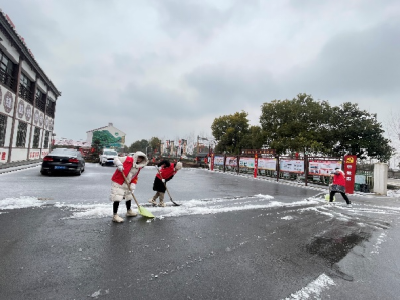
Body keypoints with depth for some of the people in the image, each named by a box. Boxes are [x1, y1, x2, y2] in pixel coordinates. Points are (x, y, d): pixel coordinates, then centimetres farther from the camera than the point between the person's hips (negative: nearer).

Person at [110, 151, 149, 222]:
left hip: (127, 185, 8)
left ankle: (129, 211, 41)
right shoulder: (127, 159, -13)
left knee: (129, 197, 21)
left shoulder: (138, 168, 6)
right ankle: (115, 215, 2)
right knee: (117, 199, -11)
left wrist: (132, 187, -3)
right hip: (117, 182, -8)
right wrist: (119, 165, -29)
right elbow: (116, 159, -10)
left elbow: (135, 178, 8)